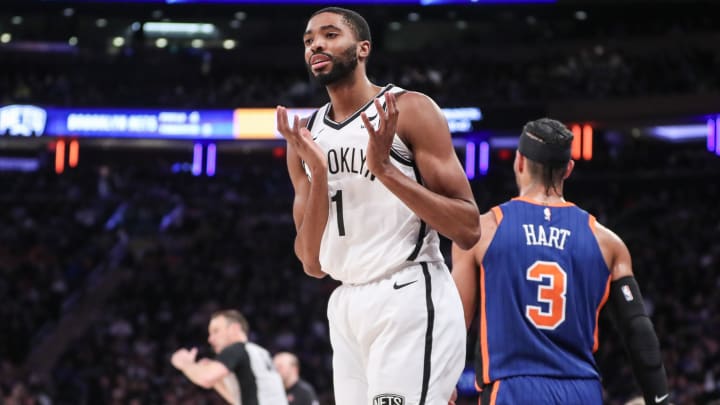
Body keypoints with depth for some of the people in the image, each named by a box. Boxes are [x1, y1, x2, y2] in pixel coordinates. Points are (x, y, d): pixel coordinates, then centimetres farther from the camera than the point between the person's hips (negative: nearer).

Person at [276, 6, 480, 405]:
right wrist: (318, 174, -6)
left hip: (410, 300, -6)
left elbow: (468, 230, -10)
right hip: (346, 308, 7)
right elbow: (313, 264, 8)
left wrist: (385, 168, -18)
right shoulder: (304, 137, 13)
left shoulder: (411, 109, -4)